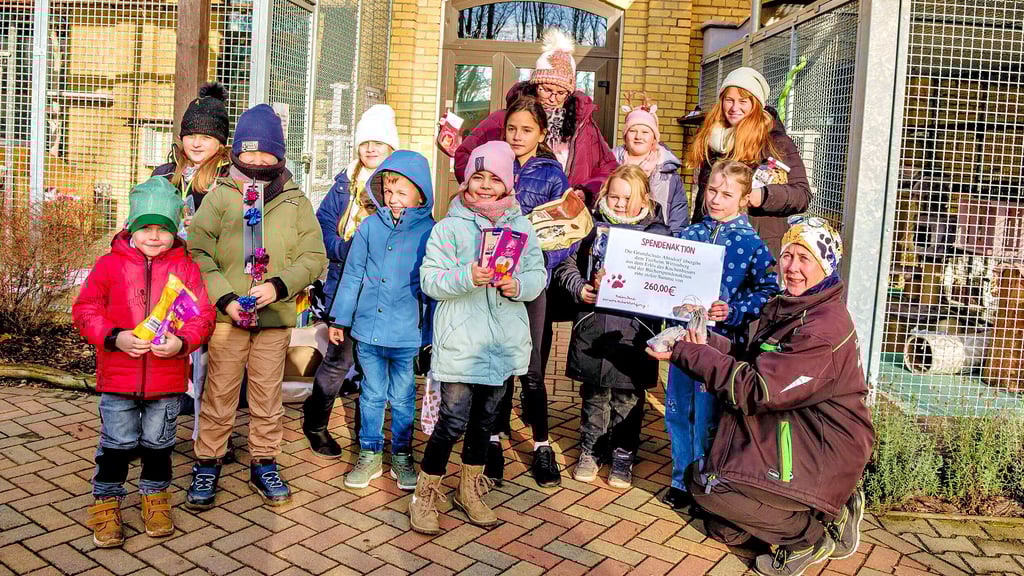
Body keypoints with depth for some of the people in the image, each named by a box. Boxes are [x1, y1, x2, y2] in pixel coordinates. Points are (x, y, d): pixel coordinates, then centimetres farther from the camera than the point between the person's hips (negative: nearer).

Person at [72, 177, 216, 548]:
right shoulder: (110, 264, -2)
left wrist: (182, 342, -20)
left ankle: (155, 495, 34)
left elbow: (202, 315, -2)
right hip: (118, 377, 0)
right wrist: (115, 337, -17)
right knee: (116, 444, 10)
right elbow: (86, 311, -1)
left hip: (168, 378, 1)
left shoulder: (185, 268, -2)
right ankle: (106, 501, 28)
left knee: (159, 443, 15)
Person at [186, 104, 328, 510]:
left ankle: (264, 465, 26)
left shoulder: (295, 200, 6)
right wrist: (224, 298, -13)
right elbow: (197, 252, -3)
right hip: (228, 314, -1)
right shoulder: (220, 195, 2)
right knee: (220, 393, 5)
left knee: (268, 395, 11)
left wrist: (279, 286, -12)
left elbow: (315, 257, 3)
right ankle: (207, 465, 22)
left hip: (276, 315, 2)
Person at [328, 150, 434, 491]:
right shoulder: (370, 226, 3)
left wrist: (432, 333, 1)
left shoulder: (430, 231, -6)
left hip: (407, 334, -2)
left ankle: (402, 456, 28)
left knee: (402, 399, 11)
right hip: (367, 328, 3)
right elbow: (352, 275, 10)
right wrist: (340, 319, 10)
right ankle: (370, 455, 29)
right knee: (372, 395, 15)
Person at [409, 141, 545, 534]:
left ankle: (470, 490, 34)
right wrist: (467, 277, -25)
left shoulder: (521, 228, 7)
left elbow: (538, 275, 6)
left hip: (503, 344, 4)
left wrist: (519, 285, -15)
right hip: (459, 343, -4)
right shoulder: (449, 227, -3)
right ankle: (425, 494, 15)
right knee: (453, 421, -5)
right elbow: (430, 280, -9)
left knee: (484, 420, 16)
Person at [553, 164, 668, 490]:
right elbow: (566, 265, 11)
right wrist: (579, 288, -7)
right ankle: (590, 449, 30)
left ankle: (623, 455, 26)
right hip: (593, 325, 2)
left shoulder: (657, 233, 1)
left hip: (633, 328, -2)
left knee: (628, 396, 9)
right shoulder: (593, 227, 7)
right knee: (594, 392, 14)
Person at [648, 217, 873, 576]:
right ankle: (831, 513, 18)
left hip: (821, 451, -9)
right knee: (723, 529, 10)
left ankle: (808, 536, 0)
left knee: (705, 482, -17)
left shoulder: (825, 327, -24)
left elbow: (756, 389, -27)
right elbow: (755, 362, 6)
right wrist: (705, 343, -12)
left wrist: (688, 353, -23)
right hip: (785, 434, 9)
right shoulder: (783, 307, 8)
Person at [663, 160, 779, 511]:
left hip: (721, 339, -4)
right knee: (677, 410, 11)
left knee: (708, 417, 4)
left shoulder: (750, 241, -6)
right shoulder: (690, 234, 7)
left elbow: (769, 291, -8)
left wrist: (734, 311, -18)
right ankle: (682, 480, 28)